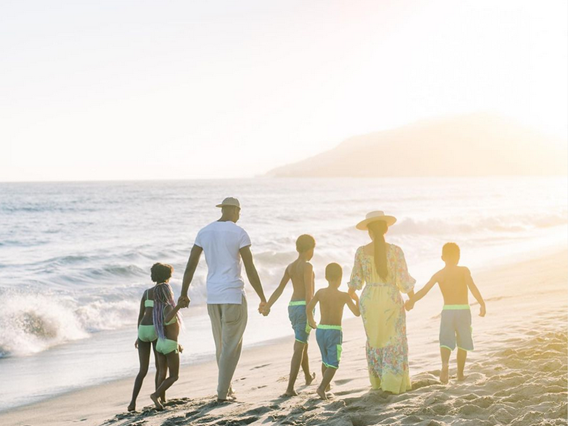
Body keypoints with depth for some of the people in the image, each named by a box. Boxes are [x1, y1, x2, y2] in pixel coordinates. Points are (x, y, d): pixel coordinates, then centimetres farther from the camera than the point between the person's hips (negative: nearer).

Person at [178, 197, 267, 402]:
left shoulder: (204, 232, 7)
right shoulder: (239, 233, -8)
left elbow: (190, 266, 7)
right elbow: (250, 269, -10)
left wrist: (183, 294, 15)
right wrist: (263, 299, -3)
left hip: (212, 296, 6)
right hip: (234, 295, -6)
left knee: (221, 344, 18)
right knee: (232, 345, 1)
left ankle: (226, 387, 25)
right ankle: (222, 392, -1)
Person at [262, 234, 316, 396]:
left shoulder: (290, 267, 12)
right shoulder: (307, 266, -11)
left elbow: (279, 289, 4)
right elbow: (309, 292, -18)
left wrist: (267, 306, -3)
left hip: (292, 307, 8)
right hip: (304, 307, -8)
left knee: (303, 343, 26)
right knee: (299, 347, -10)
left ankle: (308, 377, 45)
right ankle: (290, 387, -18)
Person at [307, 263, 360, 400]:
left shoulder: (320, 292, 0)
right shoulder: (344, 295, -8)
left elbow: (309, 308, 0)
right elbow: (357, 312, -3)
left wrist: (311, 321, 19)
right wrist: (357, 299, 14)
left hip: (320, 330, 5)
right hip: (334, 332, -5)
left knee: (326, 360, 24)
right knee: (333, 364, -1)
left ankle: (326, 385, 40)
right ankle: (322, 387, -19)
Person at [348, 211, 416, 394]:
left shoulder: (361, 252, -6)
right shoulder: (395, 251, -13)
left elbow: (355, 280, 2)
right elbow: (404, 279, -9)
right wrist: (412, 297, 9)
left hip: (369, 300, 3)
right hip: (391, 300, -2)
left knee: (374, 341, 19)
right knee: (394, 343, 9)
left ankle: (378, 381, 25)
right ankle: (392, 383, 3)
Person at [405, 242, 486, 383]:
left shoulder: (438, 275, 2)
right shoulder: (464, 271, -4)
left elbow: (424, 290, -5)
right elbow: (472, 287, -17)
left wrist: (411, 301, 4)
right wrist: (482, 304, -20)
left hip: (447, 311, 1)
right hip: (463, 310, -1)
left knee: (446, 341, -3)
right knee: (462, 344, 14)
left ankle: (445, 364, -32)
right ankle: (460, 373, 21)